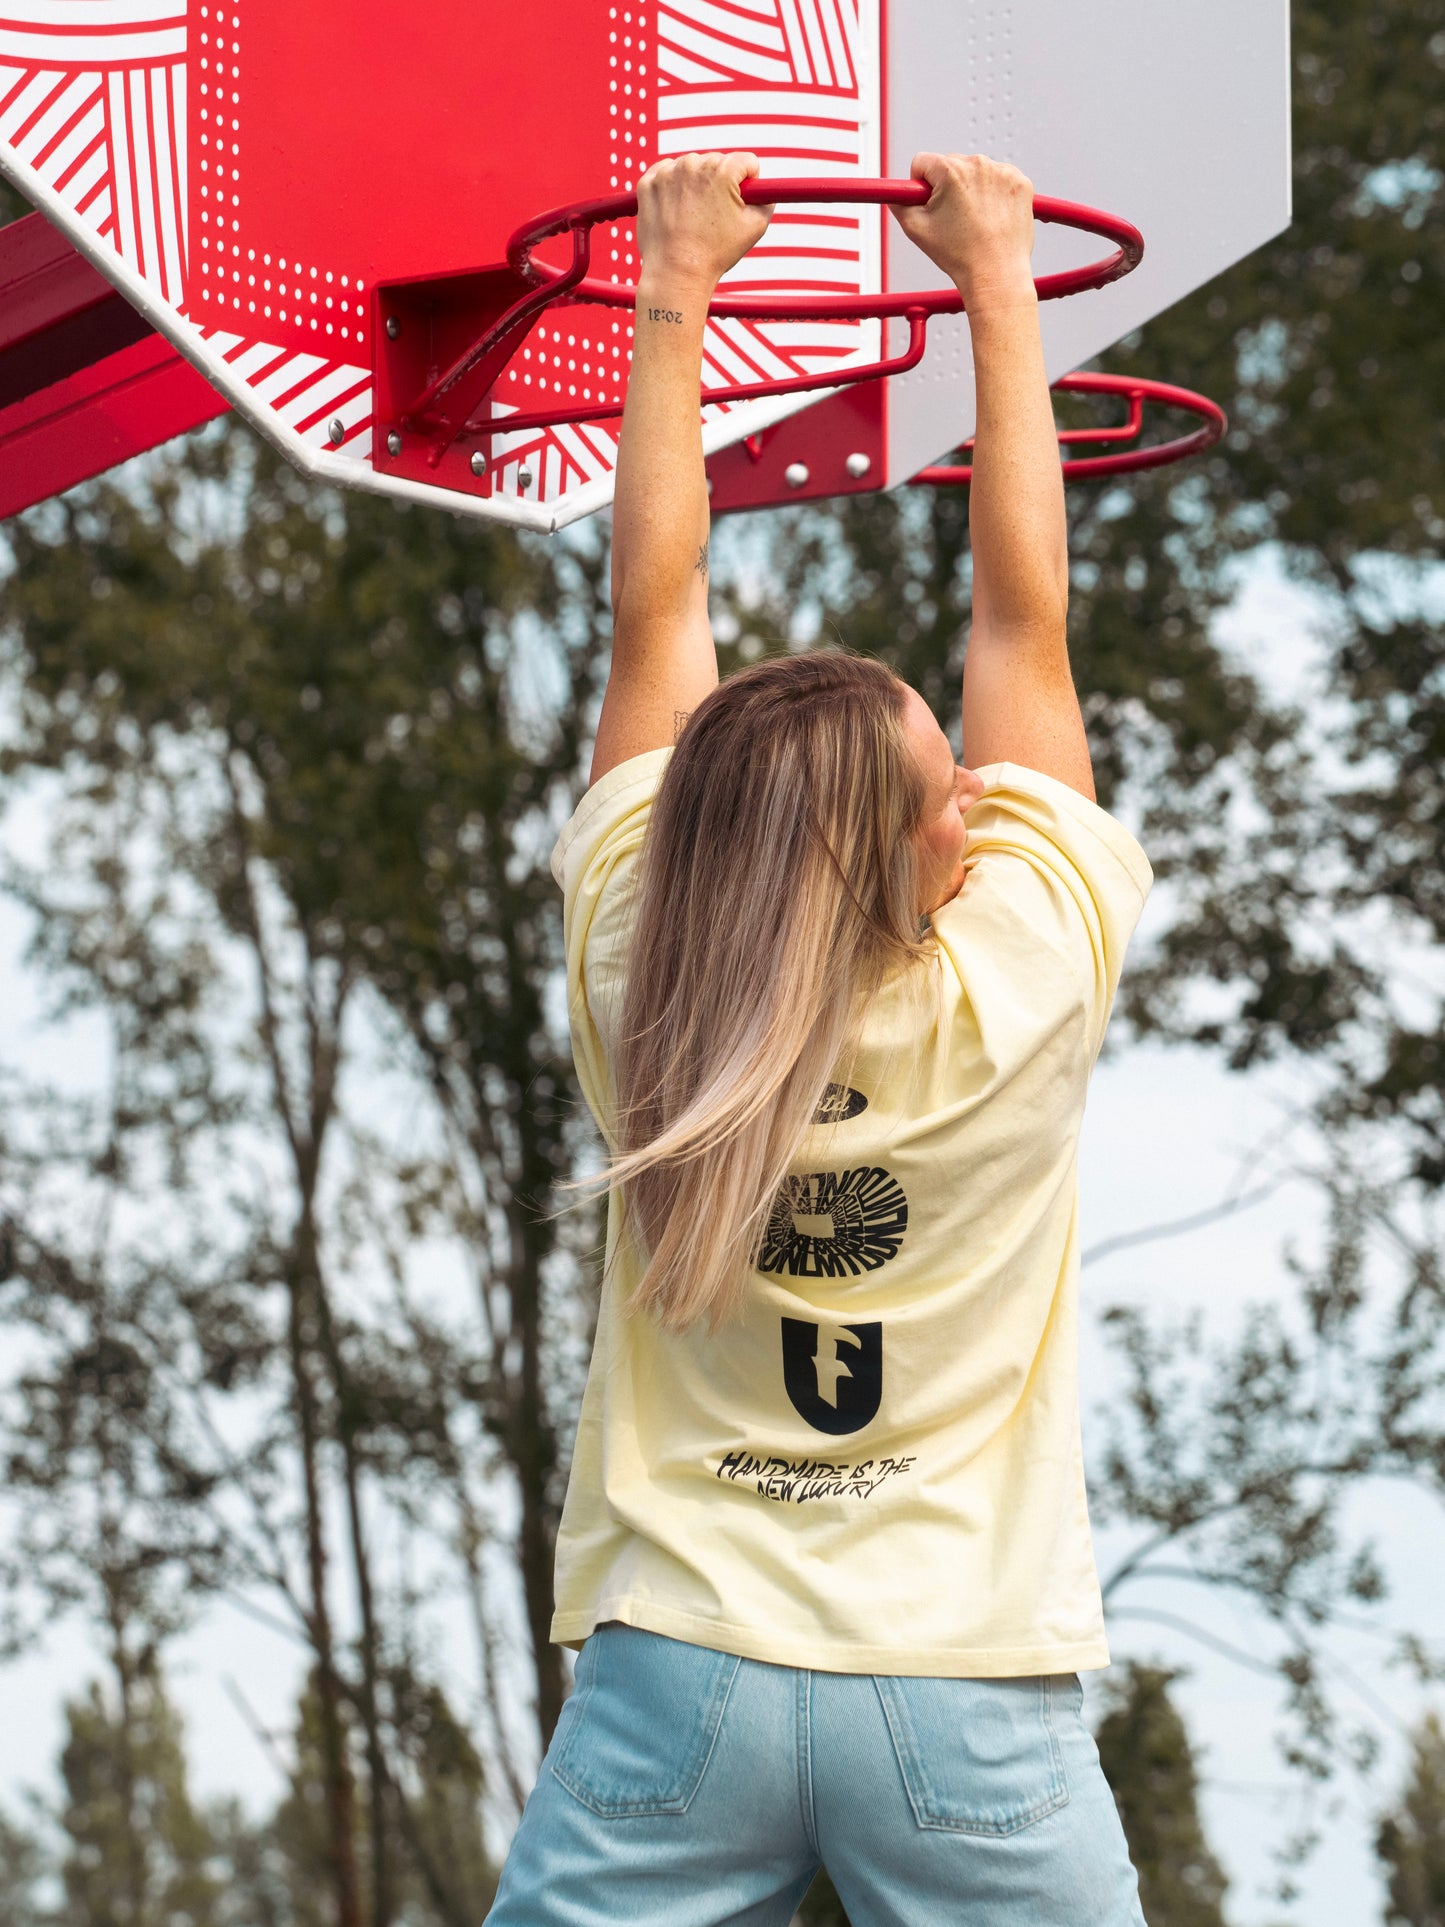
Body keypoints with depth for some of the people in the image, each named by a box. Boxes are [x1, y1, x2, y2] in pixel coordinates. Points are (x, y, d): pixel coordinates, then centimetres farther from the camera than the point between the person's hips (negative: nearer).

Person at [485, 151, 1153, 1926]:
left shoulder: (638, 969, -7)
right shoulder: (1024, 984, -12)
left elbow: (655, 605, 4)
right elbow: (1022, 612, -1)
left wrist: (680, 288, 13)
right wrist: (998, 282, 9)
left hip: (676, 1673, 2)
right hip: (964, 1694, -2)